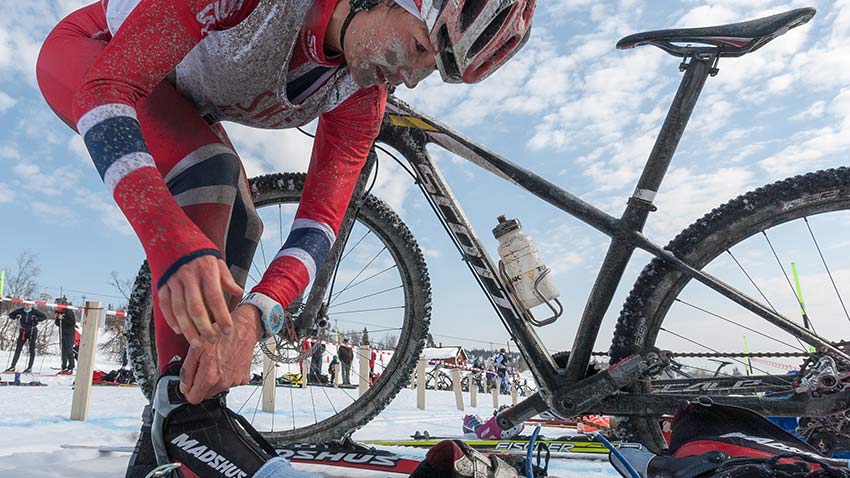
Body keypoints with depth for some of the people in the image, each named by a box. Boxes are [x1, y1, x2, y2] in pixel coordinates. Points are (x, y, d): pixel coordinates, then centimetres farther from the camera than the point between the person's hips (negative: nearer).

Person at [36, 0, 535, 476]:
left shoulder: (363, 97, -22)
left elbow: (322, 217, -26)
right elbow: (108, 85, -43)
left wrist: (249, 319, -42)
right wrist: (174, 243, -58)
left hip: (181, 100, 5)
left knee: (239, 230, -8)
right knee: (209, 166, -33)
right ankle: (183, 414, -26)